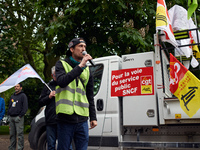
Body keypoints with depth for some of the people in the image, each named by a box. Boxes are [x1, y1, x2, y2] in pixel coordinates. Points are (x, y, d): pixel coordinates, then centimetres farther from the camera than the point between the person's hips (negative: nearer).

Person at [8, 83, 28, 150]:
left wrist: (19, 116, -13)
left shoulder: (23, 96, -1)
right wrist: (9, 114, 11)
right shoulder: (12, 96, 20)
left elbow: (25, 107, -7)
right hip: (11, 117, 6)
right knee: (12, 134, 8)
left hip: (18, 118, -6)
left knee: (19, 134, -7)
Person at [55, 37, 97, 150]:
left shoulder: (87, 70, 14)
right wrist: (80, 66, -19)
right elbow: (62, 81, -19)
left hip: (82, 119, 4)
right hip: (66, 118, -4)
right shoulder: (62, 64, 3)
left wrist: (93, 117, 12)